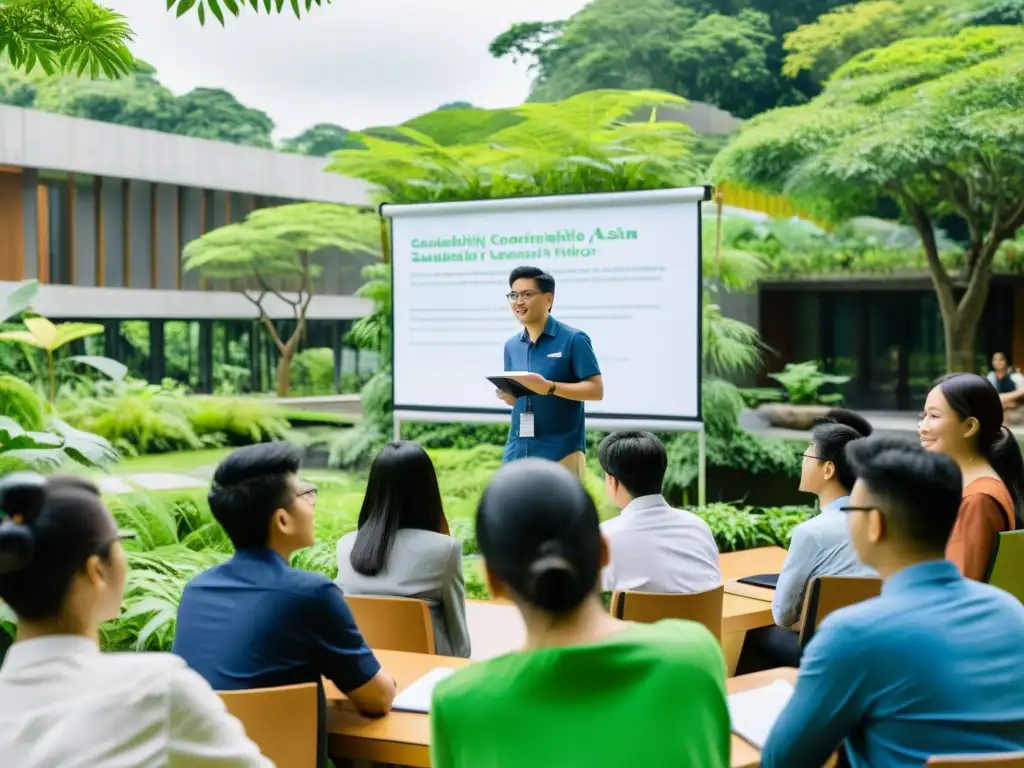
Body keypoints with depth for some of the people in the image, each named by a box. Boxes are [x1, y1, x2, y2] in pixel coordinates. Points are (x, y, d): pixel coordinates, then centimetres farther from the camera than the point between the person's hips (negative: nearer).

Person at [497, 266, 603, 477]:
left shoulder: (573, 340, -5)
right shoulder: (511, 345, 13)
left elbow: (596, 390, -10)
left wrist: (549, 387, -21)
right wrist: (507, 394, -4)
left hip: (560, 451, -5)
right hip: (517, 450, 6)